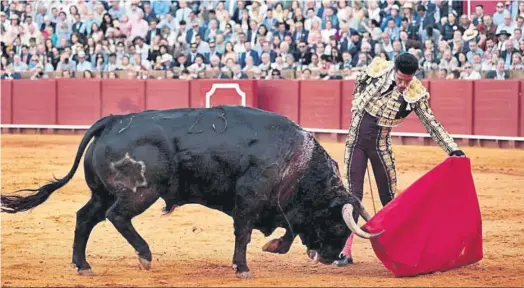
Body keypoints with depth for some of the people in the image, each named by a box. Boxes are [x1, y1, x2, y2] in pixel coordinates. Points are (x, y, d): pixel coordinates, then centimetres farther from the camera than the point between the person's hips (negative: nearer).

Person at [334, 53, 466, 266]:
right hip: (355, 138, 0)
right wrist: (357, 107, 7)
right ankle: (346, 251, -4)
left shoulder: (415, 93, -15)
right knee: (353, 194, -3)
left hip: (380, 144, 0)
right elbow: (359, 84, 10)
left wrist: (453, 148, -19)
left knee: (388, 196, 5)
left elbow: (431, 123, -12)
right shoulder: (377, 70, -13)